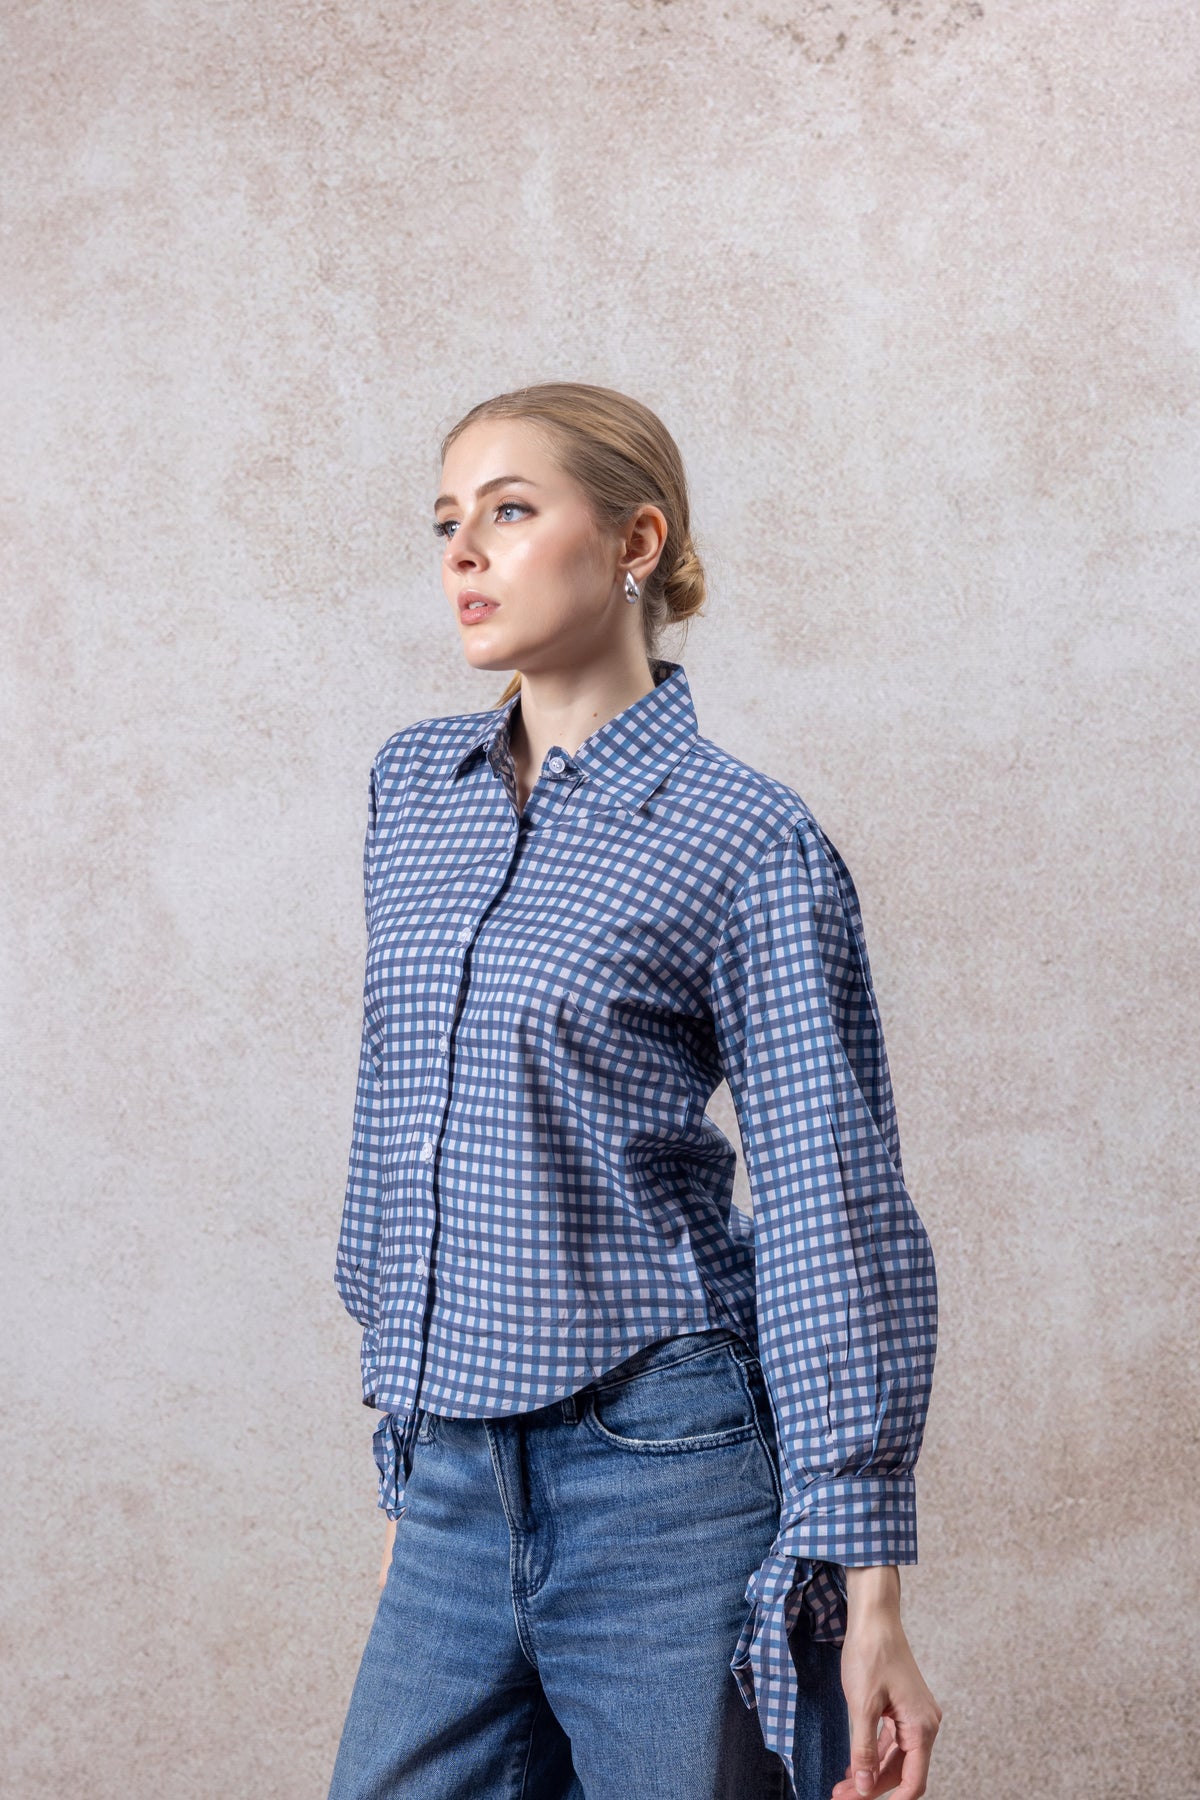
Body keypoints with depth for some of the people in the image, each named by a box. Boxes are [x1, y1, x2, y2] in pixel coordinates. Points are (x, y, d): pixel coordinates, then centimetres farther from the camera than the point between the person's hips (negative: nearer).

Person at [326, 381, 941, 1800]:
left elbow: (834, 1215, -9)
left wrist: (868, 1591, -11)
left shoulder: (748, 842, -9)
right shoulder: (412, 786, 9)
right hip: (455, 1484, 5)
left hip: (666, 1483, -5)